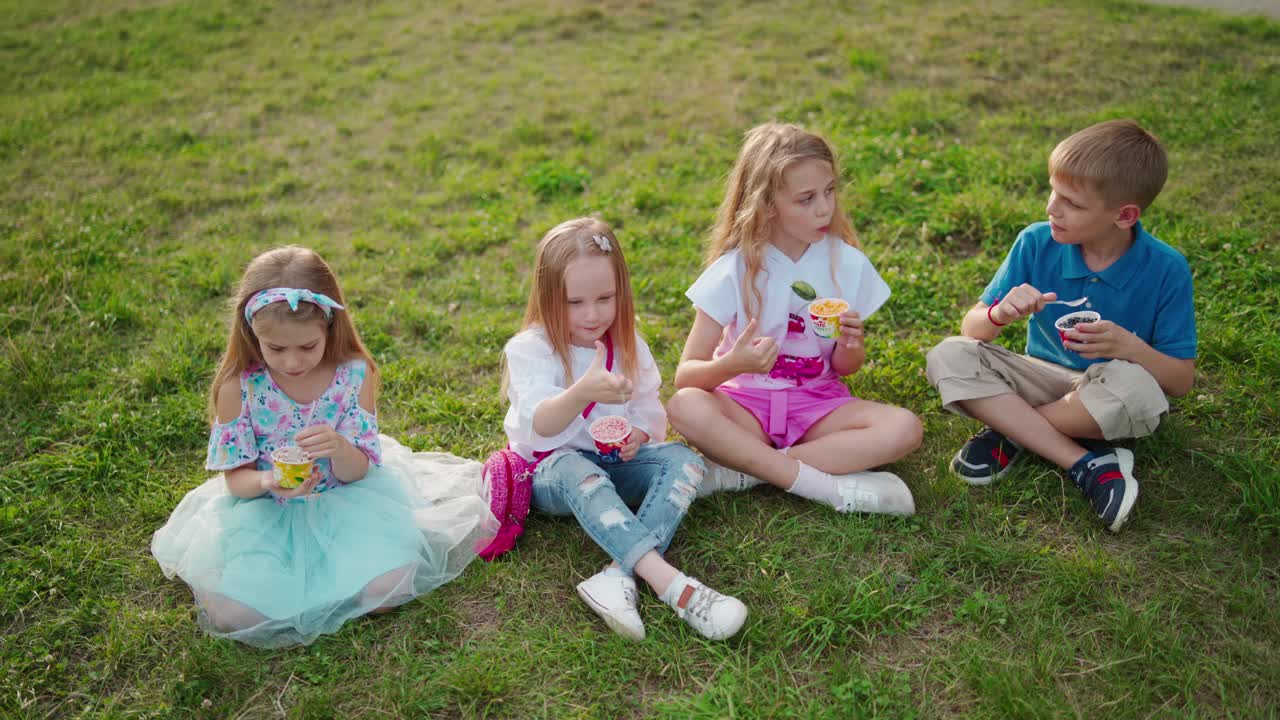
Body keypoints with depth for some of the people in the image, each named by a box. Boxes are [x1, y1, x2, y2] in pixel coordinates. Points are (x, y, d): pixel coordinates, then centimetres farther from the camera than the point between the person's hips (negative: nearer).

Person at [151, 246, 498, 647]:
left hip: (342, 502, 0)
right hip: (266, 513, 0)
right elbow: (236, 477, -4)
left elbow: (356, 471, -8)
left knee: (389, 586, -23)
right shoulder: (239, 386, -12)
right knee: (231, 611, -22)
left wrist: (340, 449, -33)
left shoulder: (354, 374, -11)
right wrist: (267, 483, -29)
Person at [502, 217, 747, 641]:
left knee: (683, 459, -21)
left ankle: (620, 574, -40)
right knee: (577, 470, -38)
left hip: (614, 463, 5)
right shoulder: (529, 349, -14)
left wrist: (639, 434, -17)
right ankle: (669, 582, -49)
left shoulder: (628, 346, 3)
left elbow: (650, 411, 8)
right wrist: (582, 392, -51)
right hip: (551, 470, -4)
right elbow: (539, 426, -30)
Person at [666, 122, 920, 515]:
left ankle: (741, 471, -24)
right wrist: (732, 364, -35)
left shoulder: (848, 263, -4)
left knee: (904, 428, -24)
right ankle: (830, 488, -29)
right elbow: (686, 375, -13)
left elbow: (846, 367, 6)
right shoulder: (735, 269, -11)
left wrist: (850, 345, -18)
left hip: (817, 403, 3)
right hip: (745, 402, -2)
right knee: (685, 407, -34)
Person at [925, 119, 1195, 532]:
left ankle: (1011, 431, -12)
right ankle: (1086, 463, -26)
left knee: (1134, 387, -38)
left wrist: (1131, 348, -30)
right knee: (948, 358, -22)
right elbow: (971, 331, -7)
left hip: (1106, 400, -3)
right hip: (1044, 380, 3)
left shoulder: (1166, 270, -13)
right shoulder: (1036, 243, -9)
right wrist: (1000, 314, -31)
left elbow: (1181, 381, -10)